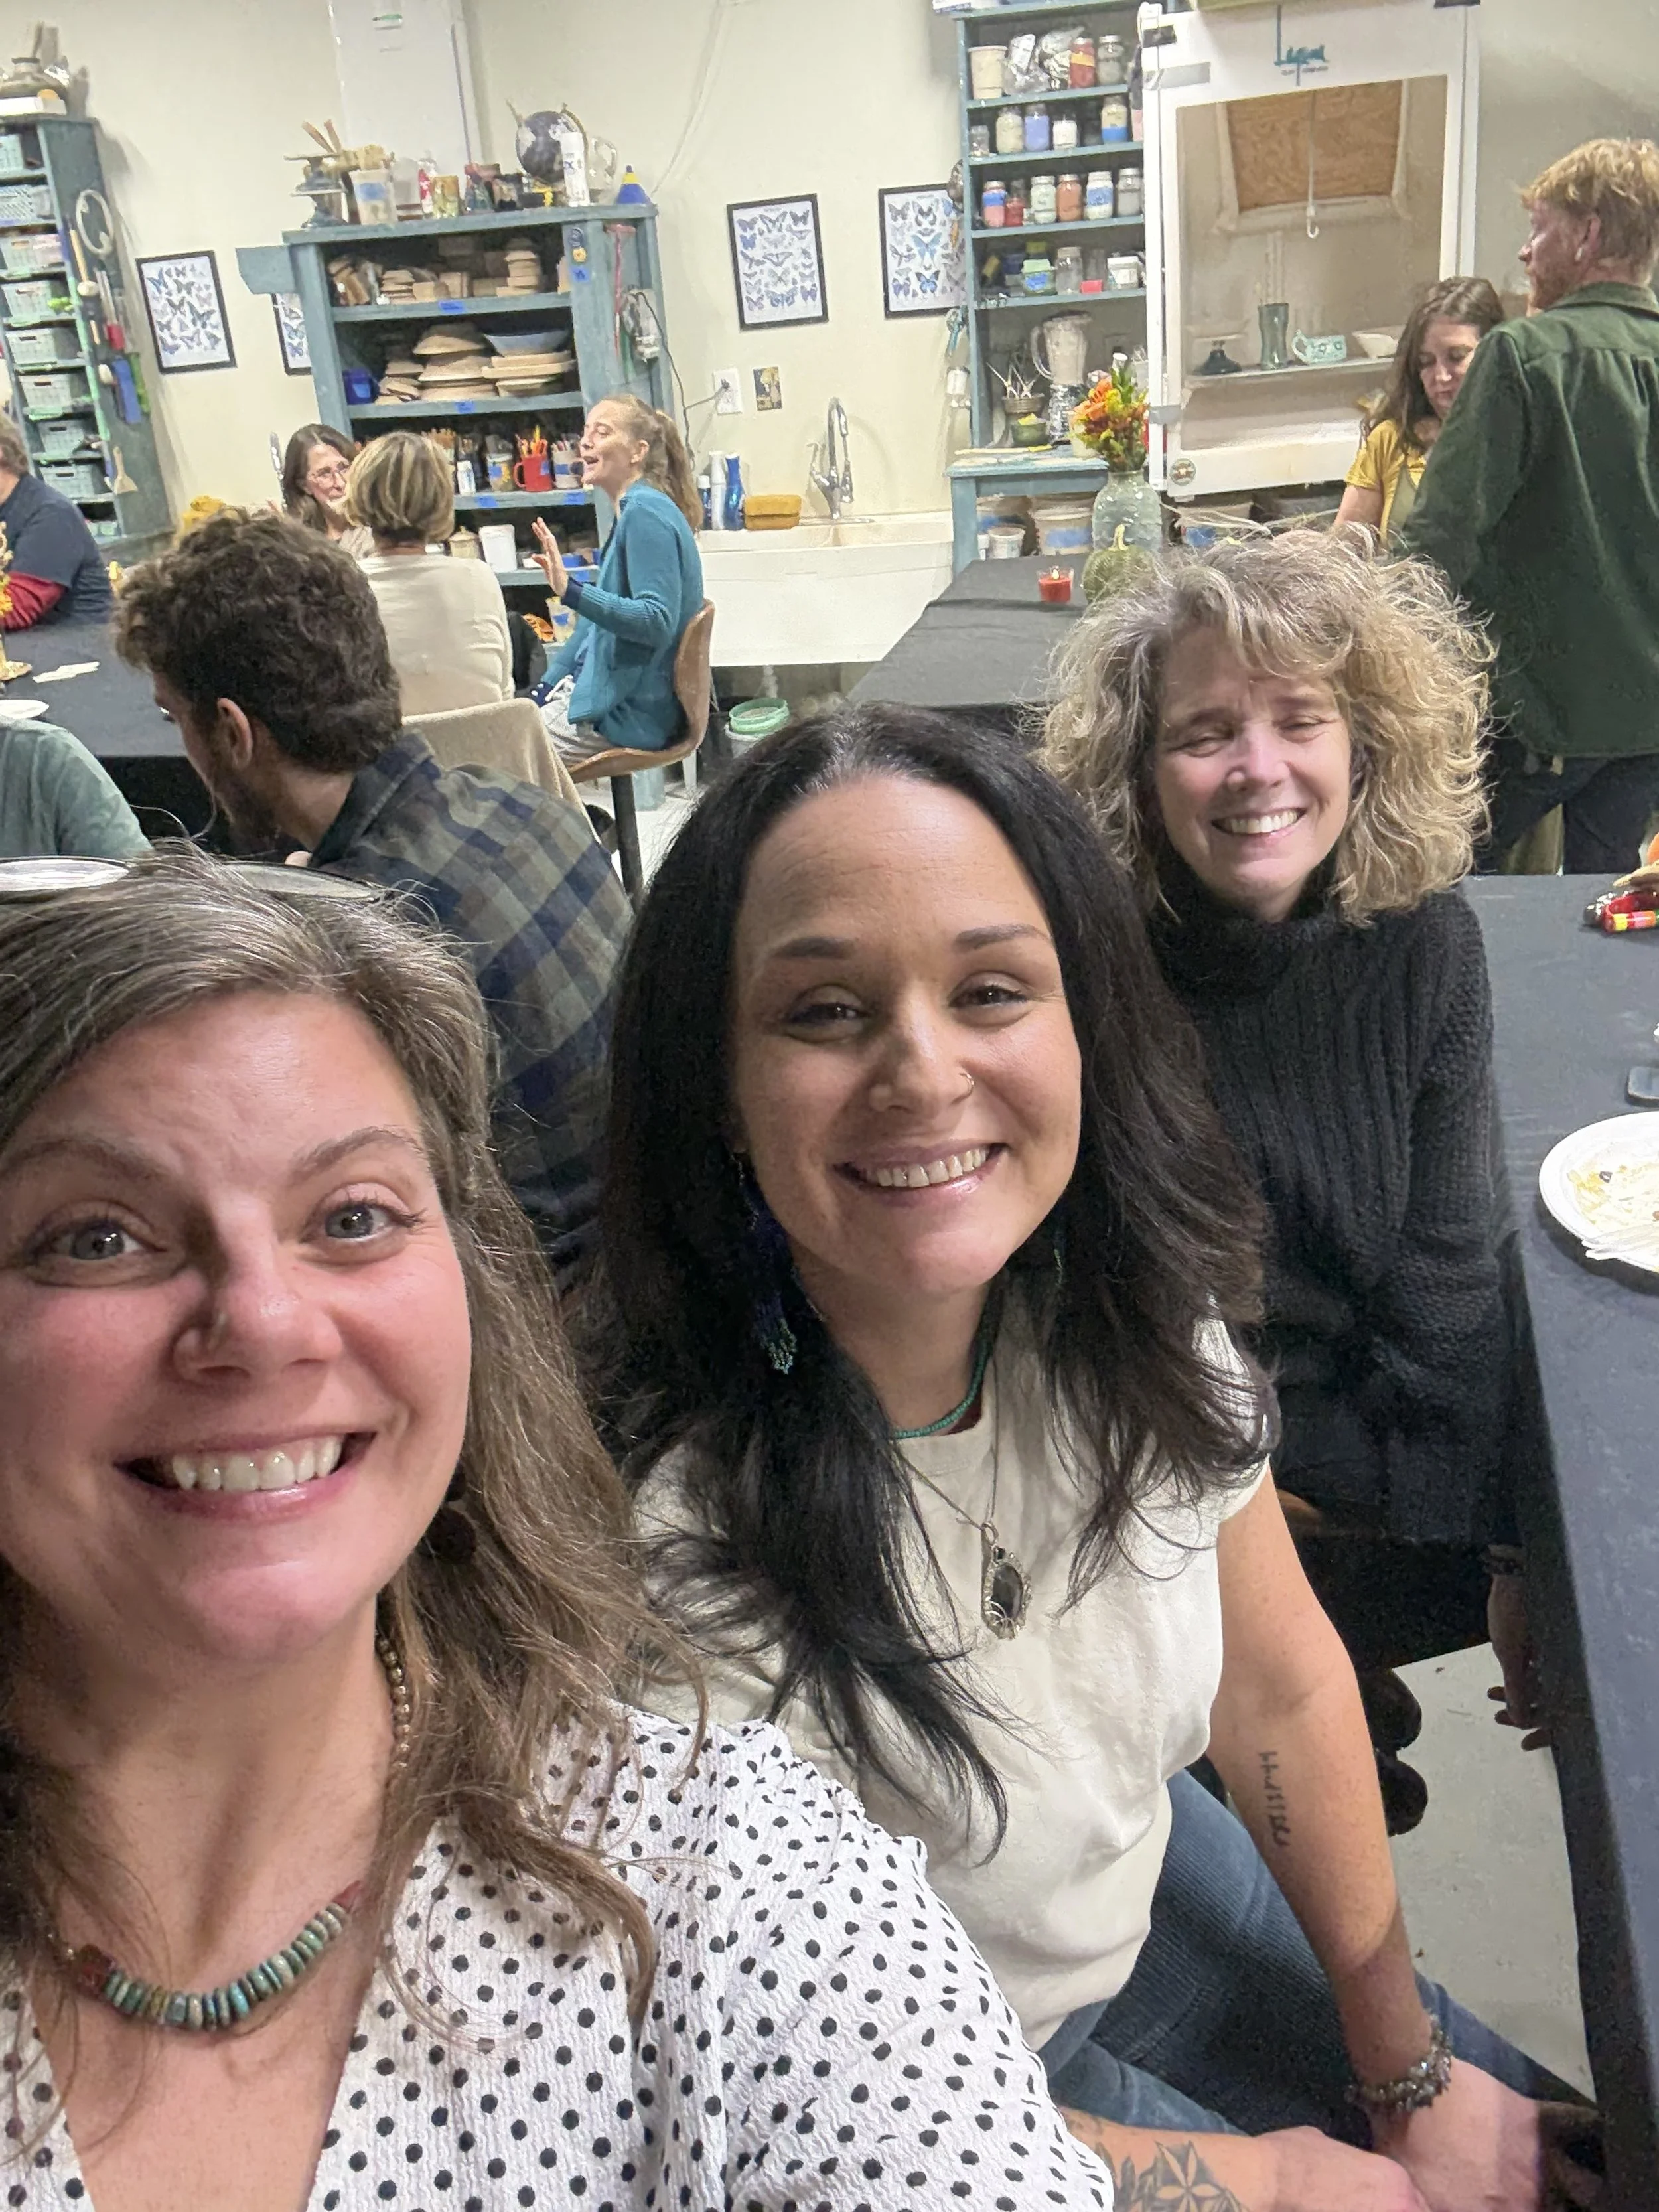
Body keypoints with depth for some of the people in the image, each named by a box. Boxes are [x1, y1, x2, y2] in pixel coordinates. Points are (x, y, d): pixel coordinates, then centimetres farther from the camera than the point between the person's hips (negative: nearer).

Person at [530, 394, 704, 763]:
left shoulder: (646, 513, -17)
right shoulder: (633, 511, 15)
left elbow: (657, 622, -27)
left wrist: (571, 592, -33)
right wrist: (547, 687, 16)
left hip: (631, 714, -10)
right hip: (607, 694, 10)